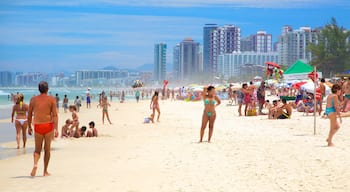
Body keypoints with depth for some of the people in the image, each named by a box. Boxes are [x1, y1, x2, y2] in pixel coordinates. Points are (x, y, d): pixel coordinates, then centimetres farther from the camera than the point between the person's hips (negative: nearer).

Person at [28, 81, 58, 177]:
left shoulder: (33, 99, 5)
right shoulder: (52, 99, -1)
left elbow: (29, 114, 9)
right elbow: (55, 115, -9)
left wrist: (29, 127, 20)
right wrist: (56, 129, -11)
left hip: (37, 126, 1)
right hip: (48, 125, -1)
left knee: (37, 149, 12)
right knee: (47, 149, 12)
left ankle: (35, 164, -17)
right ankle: (45, 171, 17)